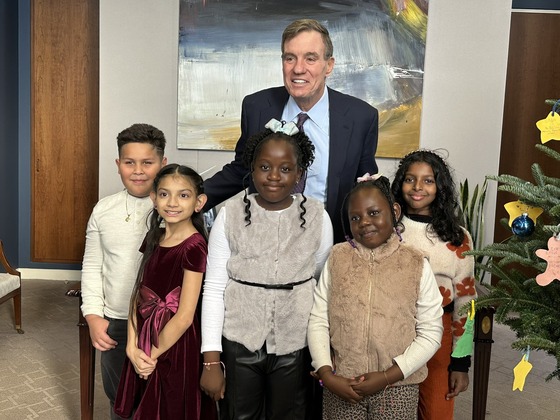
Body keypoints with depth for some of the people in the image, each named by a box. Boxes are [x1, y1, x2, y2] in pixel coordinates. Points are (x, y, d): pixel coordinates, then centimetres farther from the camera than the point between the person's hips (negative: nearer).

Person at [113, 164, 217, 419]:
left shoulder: (193, 247, -19)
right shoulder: (154, 237, 3)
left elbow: (184, 316, -19)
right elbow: (138, 294, 2)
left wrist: (154, 353, -9)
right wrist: (132, 346, -8)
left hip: (173, 344, -6)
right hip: (144, 339, 7)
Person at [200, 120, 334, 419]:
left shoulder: (317, 216, -5)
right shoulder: (230, 214, -7)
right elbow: (214, 289, -5)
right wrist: (211, 360, -6)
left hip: (295, 347, 1)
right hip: (238, 343, 0)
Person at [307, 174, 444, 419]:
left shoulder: (417, 265, -5)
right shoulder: (337, 258, -2)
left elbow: (430, 333, -4)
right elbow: (318, 321, 0)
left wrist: (388, 376, -11)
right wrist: (326, 374, -9)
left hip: (397, 389, -1)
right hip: (341, 387, 1)